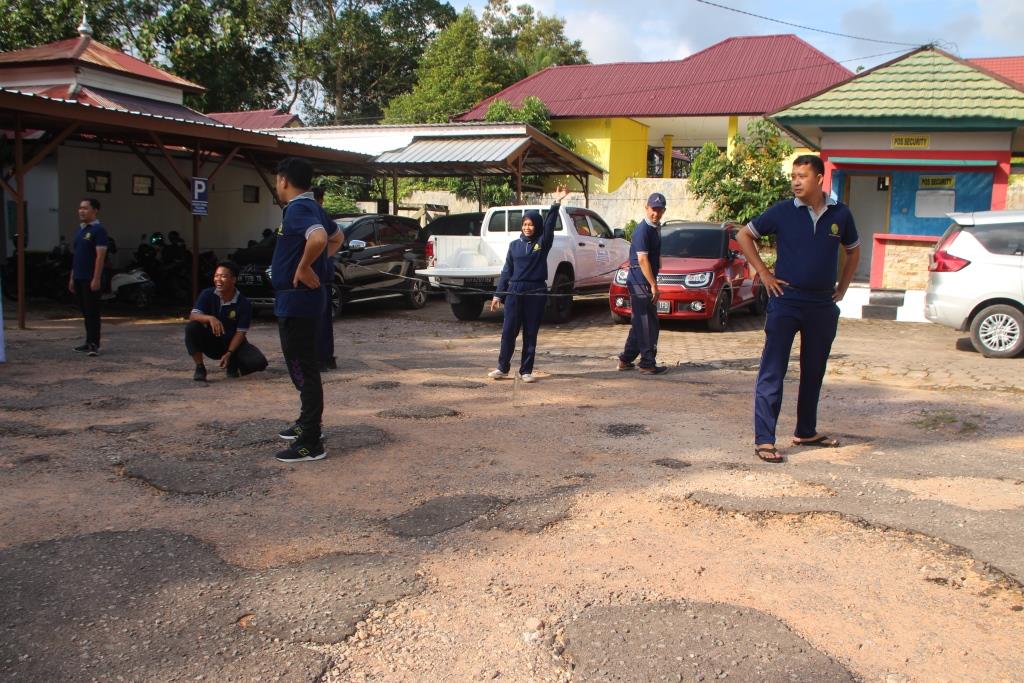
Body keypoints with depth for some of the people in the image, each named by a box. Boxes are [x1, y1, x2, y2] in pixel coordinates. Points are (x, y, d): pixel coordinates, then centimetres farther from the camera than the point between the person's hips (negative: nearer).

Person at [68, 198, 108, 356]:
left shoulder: (98, 230, -10)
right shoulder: (79, 230, 16)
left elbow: (100, 256, -16)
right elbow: (76, 256, 20)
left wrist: (96, 279, -21)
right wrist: (72, 278, 17)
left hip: (90, 279, -8)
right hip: (79, 278, 8)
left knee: (92, 312, -6)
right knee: (85, 312, 13)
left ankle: (94, 344, -4)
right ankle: (89, 342, 20)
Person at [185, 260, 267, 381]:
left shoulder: (244, 303, -15)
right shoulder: (207, 294, -11)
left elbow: (240, 333, -13)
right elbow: (192, 316, -21)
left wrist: (229, 353, -26)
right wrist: (210, 318, -42)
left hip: (232, 344, 0)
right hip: (210, 342, 1)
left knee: (259, 362, -25)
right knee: (191, 327, -30)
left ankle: (233, 364, 9)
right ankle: (200, 368, -15)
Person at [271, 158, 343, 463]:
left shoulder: (298, 209, -17)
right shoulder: (311, 207, 14)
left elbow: (318, 238, -37)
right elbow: (337, 237, 30)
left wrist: (304, 267, -24)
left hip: (297, 300, -10)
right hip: (297, 300, 10)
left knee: (303, 368, -7)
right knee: (301, 364, 21)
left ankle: (311, 443, -3)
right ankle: (307, 422, 35)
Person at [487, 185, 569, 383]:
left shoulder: (542, 243, 3)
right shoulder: (515, 245, 8)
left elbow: (550, 224, -12)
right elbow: (507, 271, 9)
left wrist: (557, 203, -25)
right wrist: (498, 295, 6)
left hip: (536, 292, -1)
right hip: (514, 292, 1)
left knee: (530, 334, 5)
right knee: (508, 331, 2)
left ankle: (526, 371, 12)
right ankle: (503, 368, 12)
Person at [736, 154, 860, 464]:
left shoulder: (840, 214, 3)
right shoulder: (783, 211, -6)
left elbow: (853, 250, 19)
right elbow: (744, 235, 2)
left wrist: (842, 287, 12)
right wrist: (764, 273, -3)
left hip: (823, 306, 4)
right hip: (786, 302, -4)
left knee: (814, 372, 14)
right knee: (772, 372, -7)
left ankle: (806, 431, 28)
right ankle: (764, 440, -5)